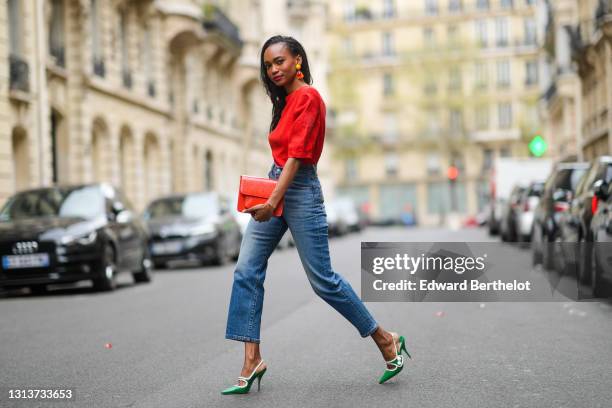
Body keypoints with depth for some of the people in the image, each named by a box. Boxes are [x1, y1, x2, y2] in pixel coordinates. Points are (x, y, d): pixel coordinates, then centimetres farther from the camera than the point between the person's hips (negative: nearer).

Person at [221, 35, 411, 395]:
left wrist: (274, 202, -25)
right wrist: (271, 200, 12)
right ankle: (252, 361, 2)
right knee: (246, 271, 0)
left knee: (323, 279, -3)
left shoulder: (308, 96, -11)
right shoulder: (286, 100, 15)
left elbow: (297, 156, -19)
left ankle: (387, 341, 14)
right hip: (274, 188, 9)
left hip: (300, 191, -9)